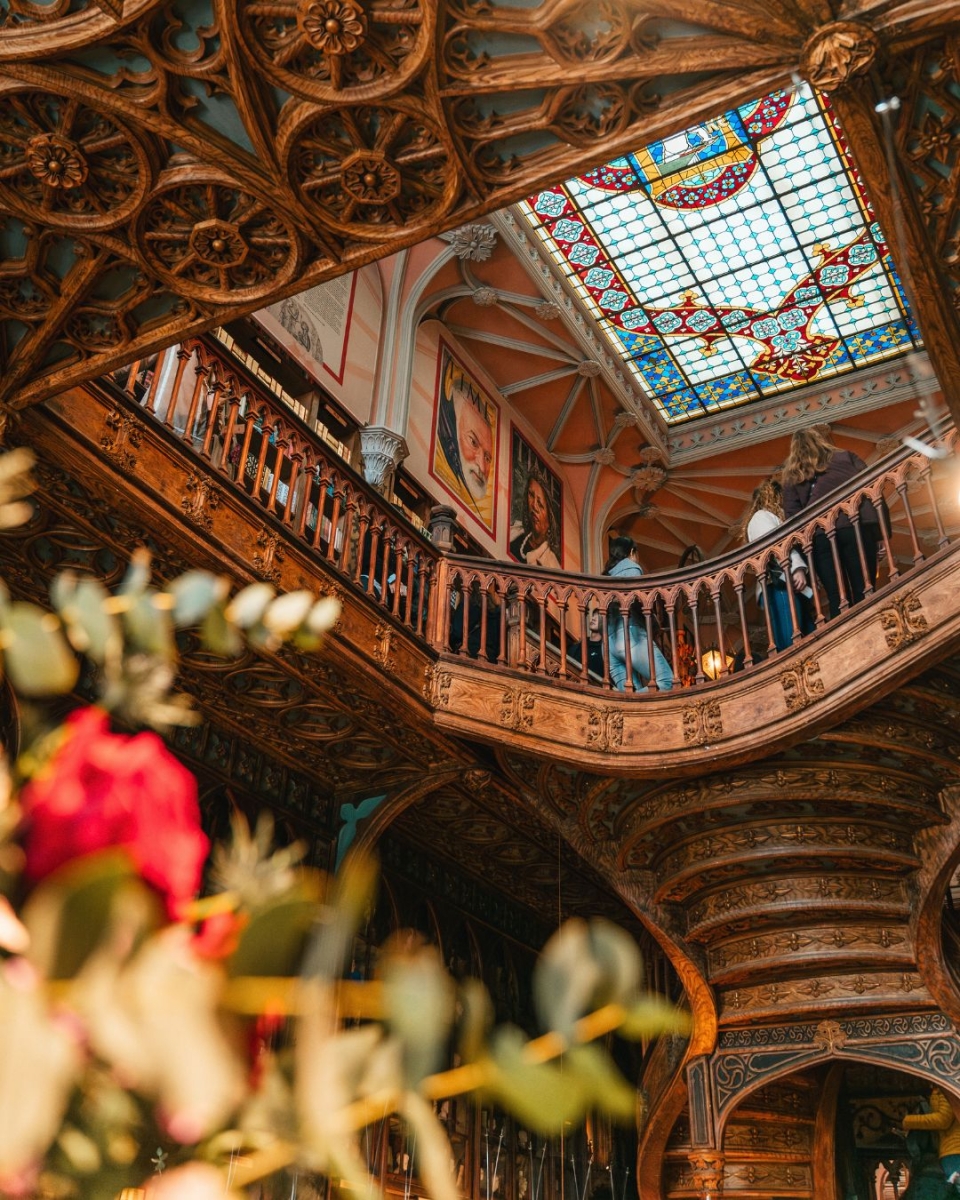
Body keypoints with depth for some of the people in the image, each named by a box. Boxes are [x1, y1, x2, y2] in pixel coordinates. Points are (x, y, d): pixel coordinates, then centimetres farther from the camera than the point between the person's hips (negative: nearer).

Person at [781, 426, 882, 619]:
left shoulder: (791, 477, 20)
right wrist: (881, 529, 6)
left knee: (837, 600, 2)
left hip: (818, 536, 1)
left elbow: (792, 517, 11)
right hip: (853, 526, -1)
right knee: (864, 594, -2)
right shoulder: (846, 457, 20)